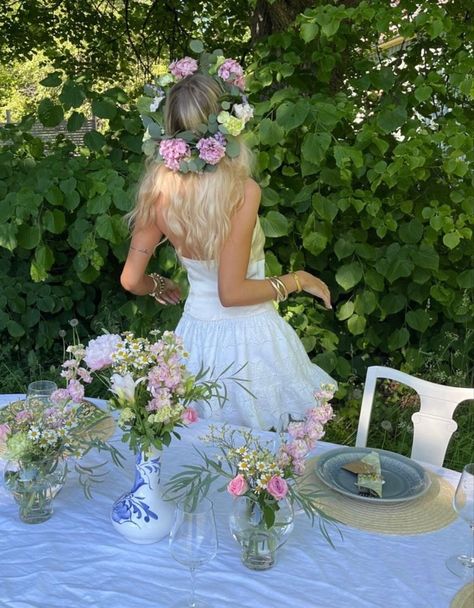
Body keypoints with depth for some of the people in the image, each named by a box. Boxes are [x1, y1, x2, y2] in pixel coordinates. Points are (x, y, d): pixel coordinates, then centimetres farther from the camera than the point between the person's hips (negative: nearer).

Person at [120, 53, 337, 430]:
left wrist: (160, 287, 21)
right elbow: (232, 292, -22)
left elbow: (132, 280, -1)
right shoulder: (241, 191, -23)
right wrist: (297, 280, -9)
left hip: (195, 333, 5)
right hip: (247, 341, -5)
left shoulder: (159, 190, -7)